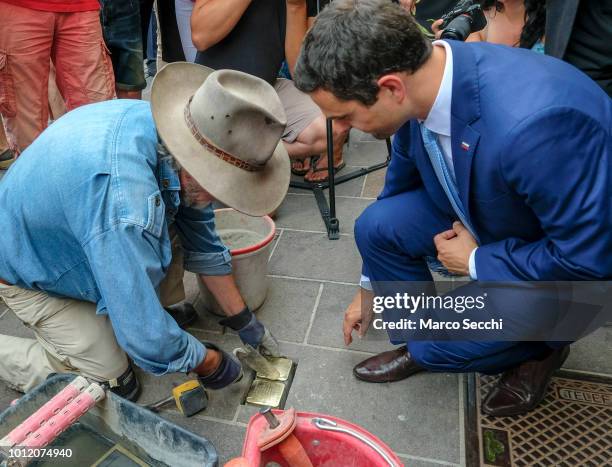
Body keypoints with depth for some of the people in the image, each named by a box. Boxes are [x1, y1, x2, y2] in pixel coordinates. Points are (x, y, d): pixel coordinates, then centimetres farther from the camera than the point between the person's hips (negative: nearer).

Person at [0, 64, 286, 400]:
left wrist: (243, 320, 0)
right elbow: (149, 340, -36)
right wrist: (210, 363, -17)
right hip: (29, 272, -7)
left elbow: (203, 245, -5)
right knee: (113, 385, -7)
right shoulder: (125, 201, -45)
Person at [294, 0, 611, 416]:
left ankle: (539, 349, 15)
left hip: (572, 262, -6)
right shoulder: (420, 82, -14)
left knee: (437, 344, -15)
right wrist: (370, 289, 13)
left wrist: (477, 261, -16)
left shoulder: (536, 123, -41)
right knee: (375, 226, -10)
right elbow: (400, 184, 2)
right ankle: (428, 344, 12)